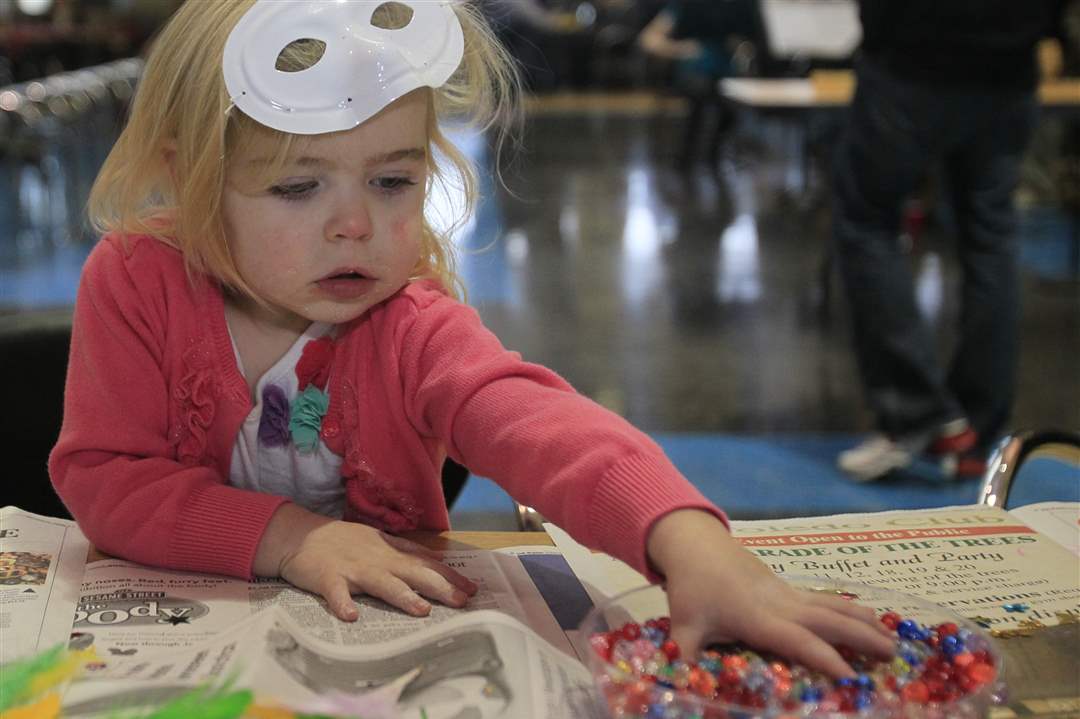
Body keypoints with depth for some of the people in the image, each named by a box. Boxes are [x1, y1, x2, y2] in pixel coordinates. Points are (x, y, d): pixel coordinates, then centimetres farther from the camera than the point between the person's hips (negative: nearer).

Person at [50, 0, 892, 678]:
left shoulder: (414, 330, -14)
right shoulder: (136, 284, -12)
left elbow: (532, 422, -31)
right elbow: (105, 474, -11)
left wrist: (690, 543, -49)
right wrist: (288, 537, -25)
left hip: (388, 627, 0)